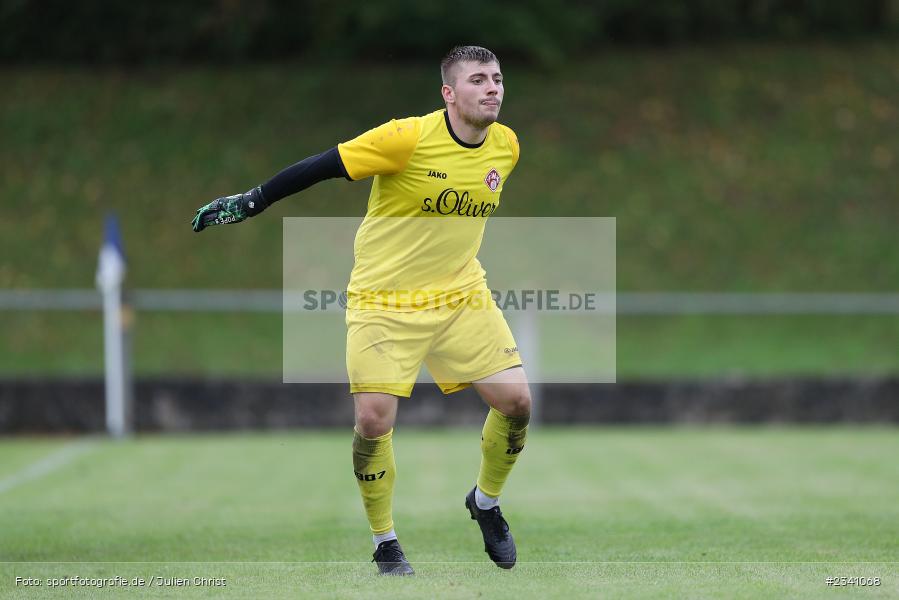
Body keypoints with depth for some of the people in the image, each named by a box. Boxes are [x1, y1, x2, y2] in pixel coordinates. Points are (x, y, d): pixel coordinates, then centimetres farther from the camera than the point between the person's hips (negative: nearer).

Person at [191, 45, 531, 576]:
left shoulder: (506, 146, -2)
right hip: (384, 298, -5)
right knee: (374, 420, -14)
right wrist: (250, 203, -11)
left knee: (516, 401, -5)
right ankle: (385, 543, 8)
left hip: (462, 294, 5)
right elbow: (323, 167, -15)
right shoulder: (408, 139, -21)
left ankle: (487, 502, 24)